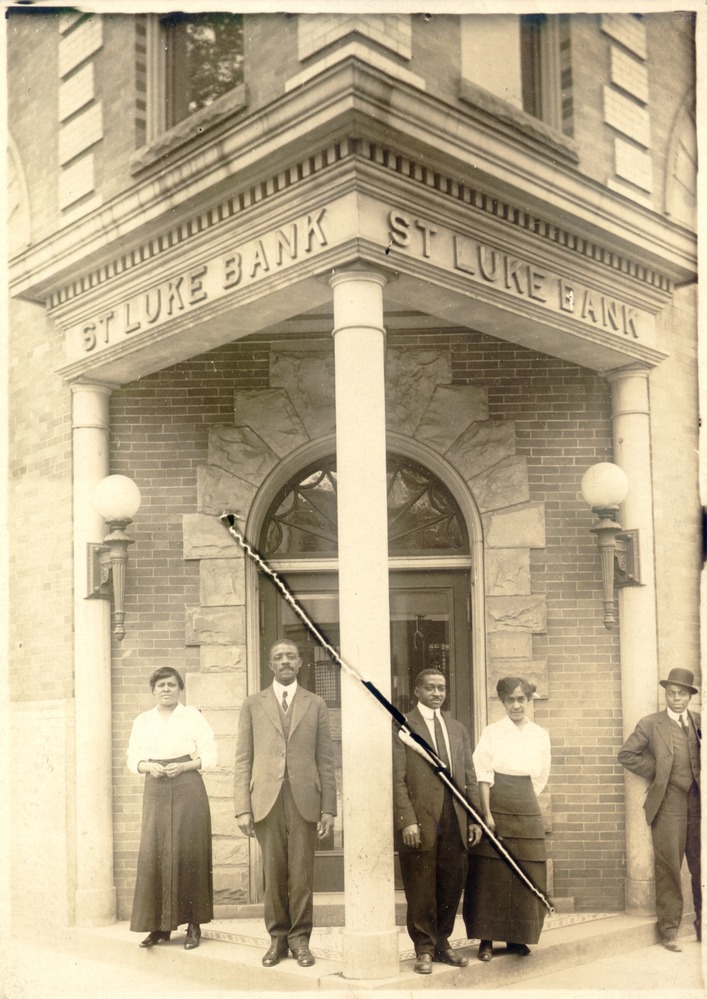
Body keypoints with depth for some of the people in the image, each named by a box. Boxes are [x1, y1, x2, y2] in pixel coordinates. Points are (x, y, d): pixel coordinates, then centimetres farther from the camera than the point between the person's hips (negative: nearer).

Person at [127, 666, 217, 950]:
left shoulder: (193, 717, 4)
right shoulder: (142, 721, 13)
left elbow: (209, 756, 2)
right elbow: (133, 759, 12)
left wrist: (184, 766, -13)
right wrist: (148, 766, -8)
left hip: (188, 790, -3)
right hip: (155, 791, 3)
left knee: (188, 854, -4)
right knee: (153, 854, -3)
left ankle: (194, 924, 4)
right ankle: (160, 925, 5)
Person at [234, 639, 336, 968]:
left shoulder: (315, 705, 10)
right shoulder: (253, 705, 9)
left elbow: (326, 760, 7)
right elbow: (243, 760, 6)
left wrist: (328, 808, 1)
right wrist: (242, 808, -2)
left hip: (305, 799, 0)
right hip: (266, 800, 0)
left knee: (302, 873, 1)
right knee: (273, 872, 4)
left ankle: (299, 938, 12)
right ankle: (277, 937, 17)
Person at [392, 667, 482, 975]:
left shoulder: (457, 728, 16)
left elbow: (469, 777, 15)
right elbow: (397, 780, -8)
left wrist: (476, 818, 9)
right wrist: (407, 820, -15)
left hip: (455, 820, 5)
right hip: (420, 821, -5)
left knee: (451, 885, 9)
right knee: (421, 889, 3)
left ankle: (442, 943, 25)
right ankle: (424, 949, 17)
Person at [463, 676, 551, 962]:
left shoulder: (540, 736, 8)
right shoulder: (492, 732, -1)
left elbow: (541, 777, 15)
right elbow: (482, 775, -6)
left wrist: (523, 804, 9)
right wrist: (487, 813, -13)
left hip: (527, 812, 3)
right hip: (496, 807, -3)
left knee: (526, 877, 5)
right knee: (490, 875, -3)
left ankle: (517, 938, 17)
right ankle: (486, 939, 4)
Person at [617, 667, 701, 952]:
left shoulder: (700, 722, 9)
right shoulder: (650, 724, 1)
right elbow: (626, 755, 1)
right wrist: (655, 773, -2)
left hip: (698, 803, 3)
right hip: (668, 805, -3)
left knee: (701, 868, 8)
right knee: (668, 869, 0)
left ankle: (701, 925, 22)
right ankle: (668, 929, 8)